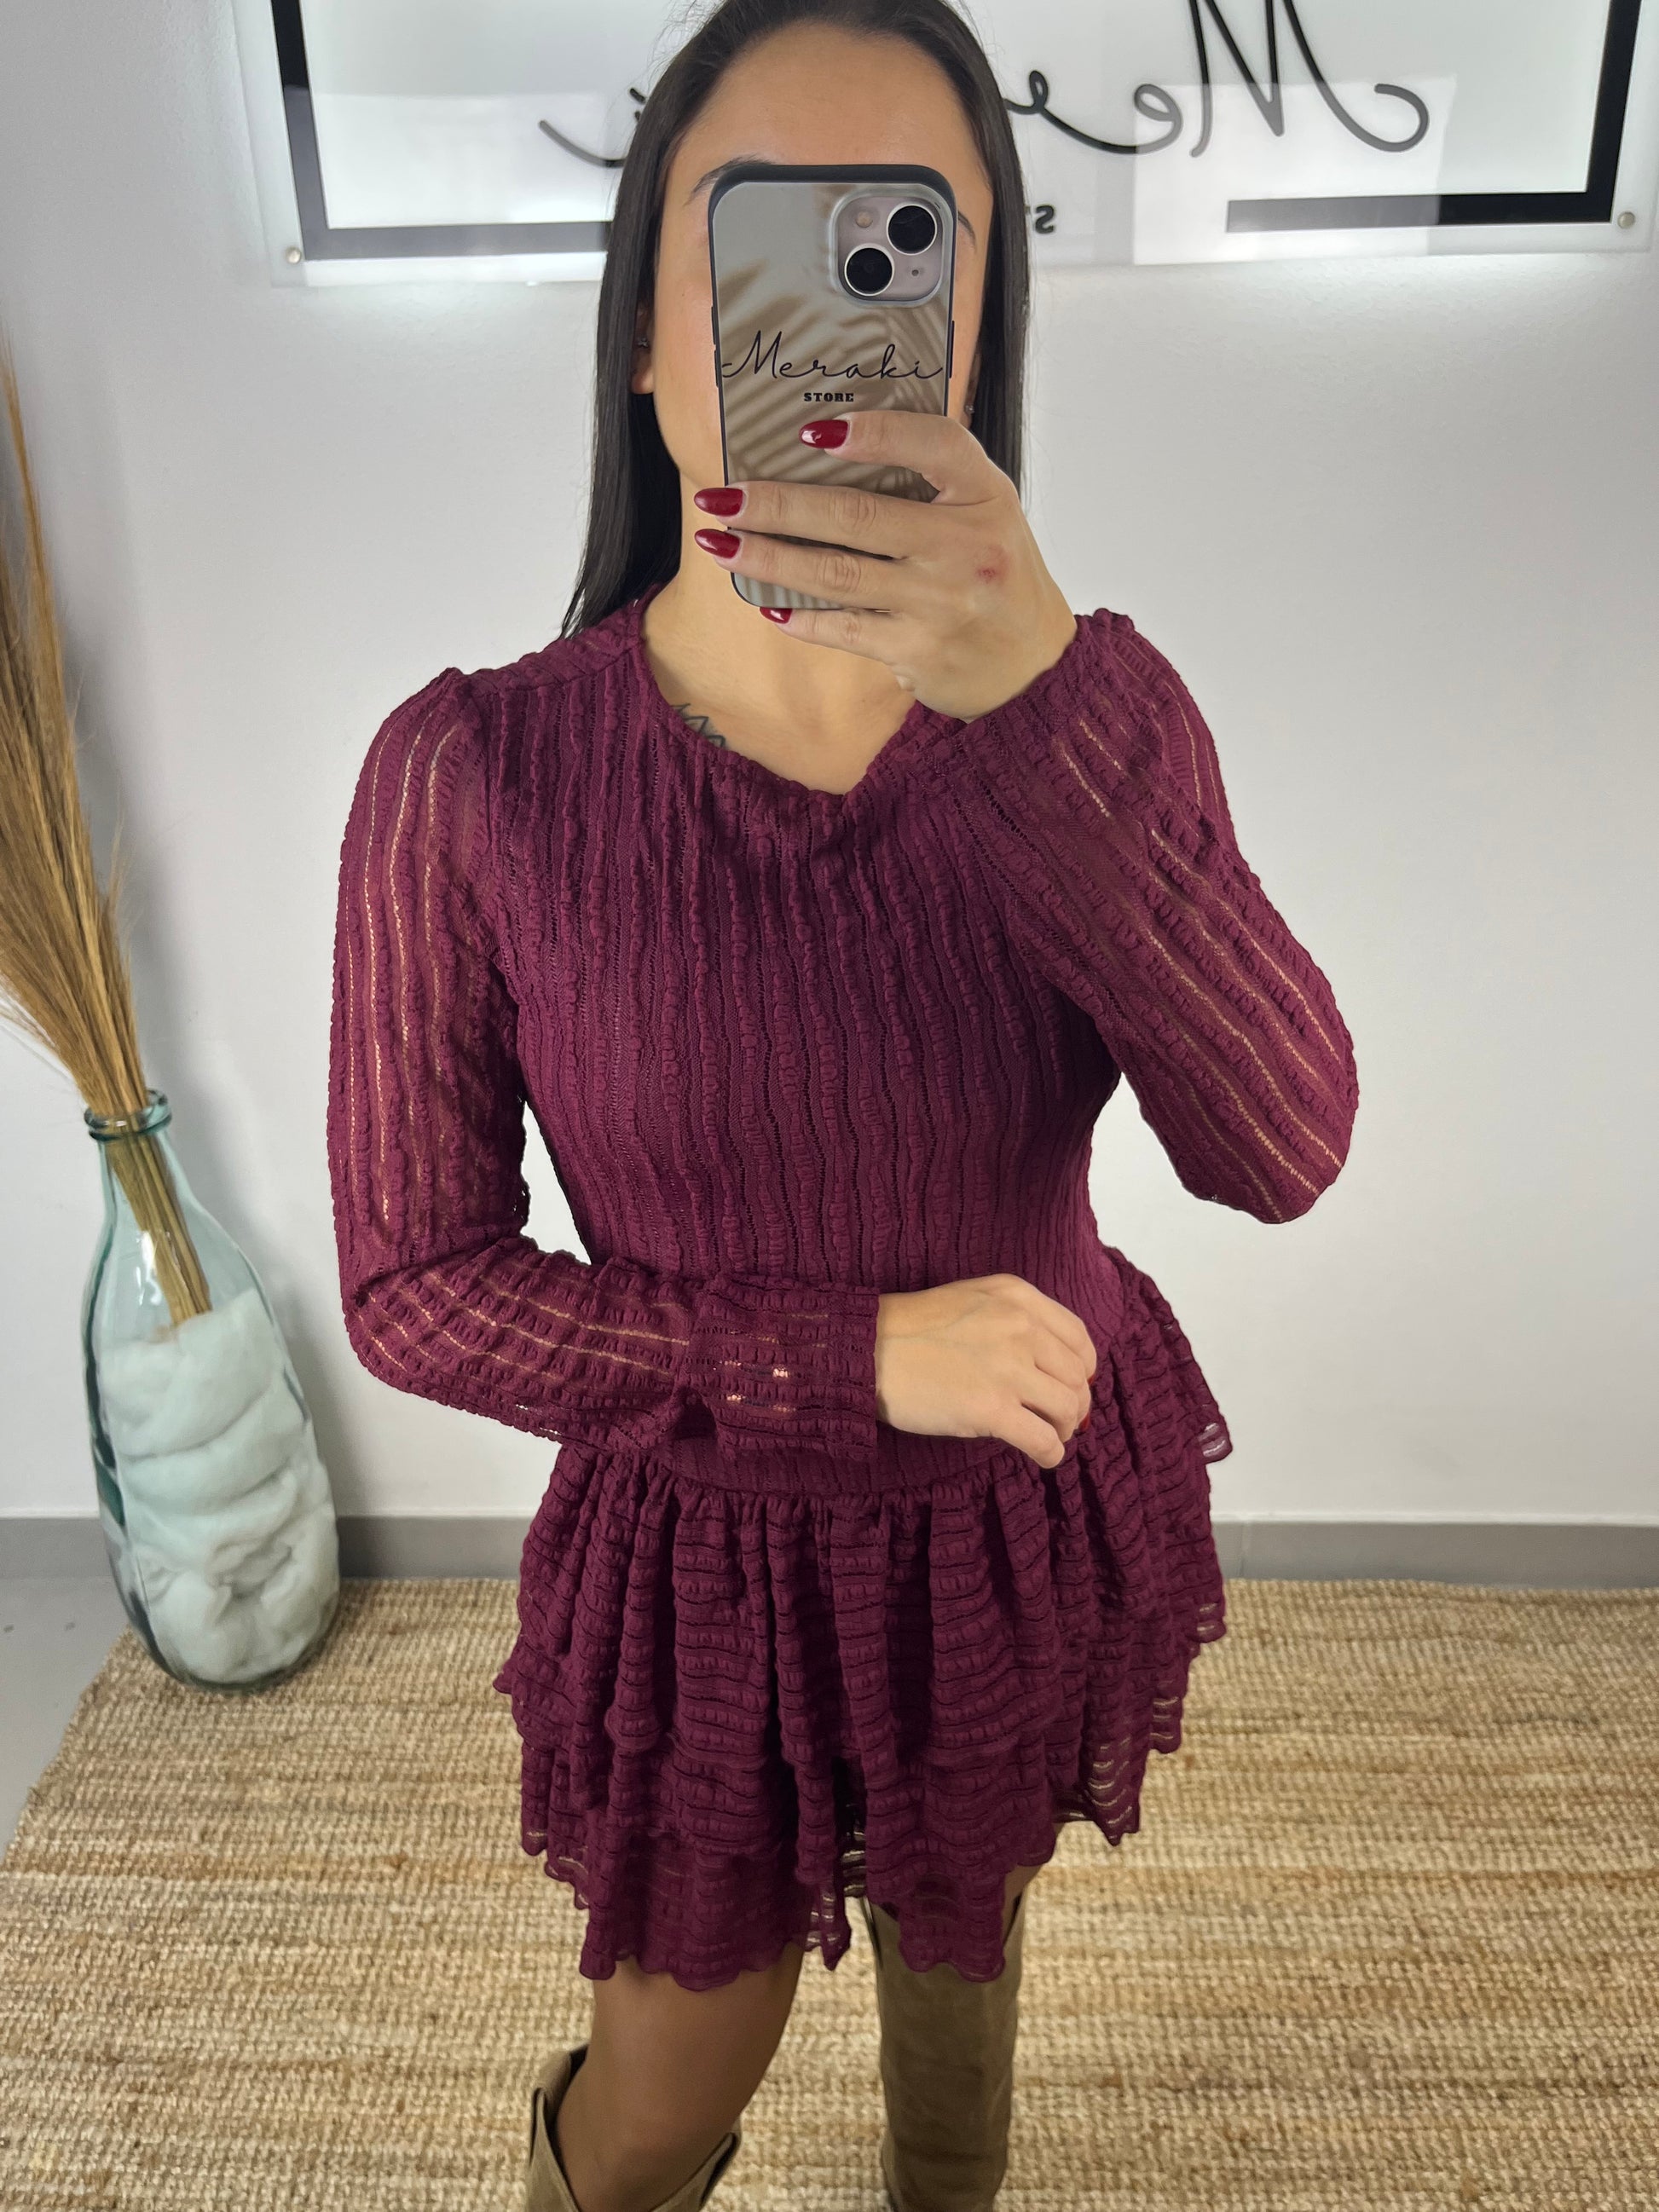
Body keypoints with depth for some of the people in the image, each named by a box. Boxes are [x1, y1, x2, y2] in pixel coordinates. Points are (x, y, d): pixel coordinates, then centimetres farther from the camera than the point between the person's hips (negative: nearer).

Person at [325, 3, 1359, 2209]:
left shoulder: (1095, 702, -14)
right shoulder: (471, 774, -21)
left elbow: (1281, 1148, -27)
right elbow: (412, 1287, -15)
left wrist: (1031, 705, -41)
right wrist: (856, 1357, -22)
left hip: (1043, 1512, 3)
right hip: (717, 1550, -2)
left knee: (961, 1927, 31)